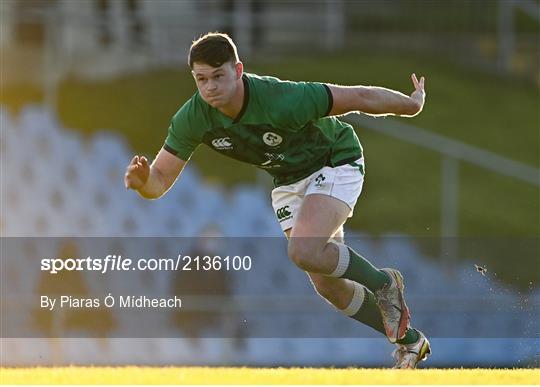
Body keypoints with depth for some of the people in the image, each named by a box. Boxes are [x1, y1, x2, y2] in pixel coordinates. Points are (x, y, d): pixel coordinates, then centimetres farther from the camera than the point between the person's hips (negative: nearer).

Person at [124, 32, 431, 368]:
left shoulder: (282, 100, -38)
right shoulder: (192, 119, -22)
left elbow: (358, 98, -25)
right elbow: (160, 180, -16)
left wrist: (412, 103, -12)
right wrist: (142, 180, -40)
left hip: (336, 162, -6)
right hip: (288, 181, 6)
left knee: (303, 251, -29)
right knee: (327, 284, 6)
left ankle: (382, 283, -1)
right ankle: (409, 341, 26)